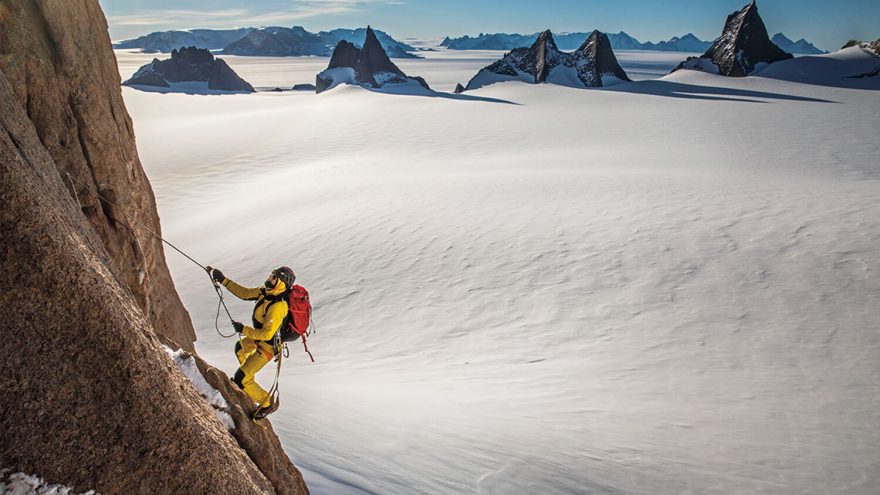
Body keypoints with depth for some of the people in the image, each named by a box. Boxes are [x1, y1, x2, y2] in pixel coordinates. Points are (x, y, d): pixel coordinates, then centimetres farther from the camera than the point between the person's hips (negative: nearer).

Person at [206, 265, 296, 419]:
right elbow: (244, 293, 1)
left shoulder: (278, 306, -39)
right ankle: (247, 377, 61)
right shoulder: (266, 291, -12)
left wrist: (243, 330, -25)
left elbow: (266, 334, -37)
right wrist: (223, 280, -3)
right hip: (259, 338, 10)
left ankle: (268, 403, 13)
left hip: (268, 346, -10)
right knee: (240, 348, 37)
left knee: (240, 379, -4)